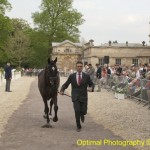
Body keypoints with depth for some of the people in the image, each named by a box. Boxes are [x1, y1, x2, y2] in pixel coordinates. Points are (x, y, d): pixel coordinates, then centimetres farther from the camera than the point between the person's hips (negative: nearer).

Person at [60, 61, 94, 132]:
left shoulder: (86, 76, 1)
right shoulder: (71, 76, 1)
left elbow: (91, 84, 7)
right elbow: (66, 84, 6)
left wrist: (92, 88, -16)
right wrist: (62, 90, -12)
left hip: (83, 97, 1)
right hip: (75, 97, -1)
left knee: (83, 111, 0)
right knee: (77, 111, -13)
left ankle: (82, 114, 40)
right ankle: (78, 126, 4)